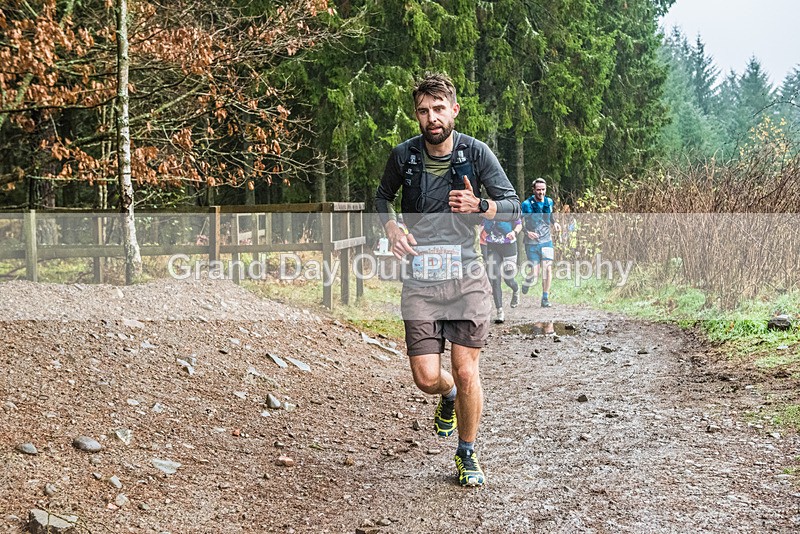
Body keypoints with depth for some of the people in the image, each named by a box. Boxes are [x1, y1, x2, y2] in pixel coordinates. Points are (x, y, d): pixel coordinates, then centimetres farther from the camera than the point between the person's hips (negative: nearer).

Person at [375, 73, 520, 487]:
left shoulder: (476, 153, -4)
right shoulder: (403, 155, 0)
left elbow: (513, 207, -2)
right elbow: (382, 197, 18)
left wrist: (479, 206, -22)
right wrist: (392, 230, -2)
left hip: (466, 276, -1)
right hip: (420, 278, 1)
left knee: (466, 373, -4)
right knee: (426, 378, -4)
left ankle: (467, 456, 19)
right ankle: (449, 397, 35)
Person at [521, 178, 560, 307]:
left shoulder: (549, 202, 4)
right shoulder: (526, 204, -10)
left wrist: (555, 223, 4)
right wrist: (527, 232, -25)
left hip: (546, 241, 3)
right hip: (532, 243, -3)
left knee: (548, 269, -9)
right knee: (534, 273, -6)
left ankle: (545, 298, 1)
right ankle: (525, 284, 29)